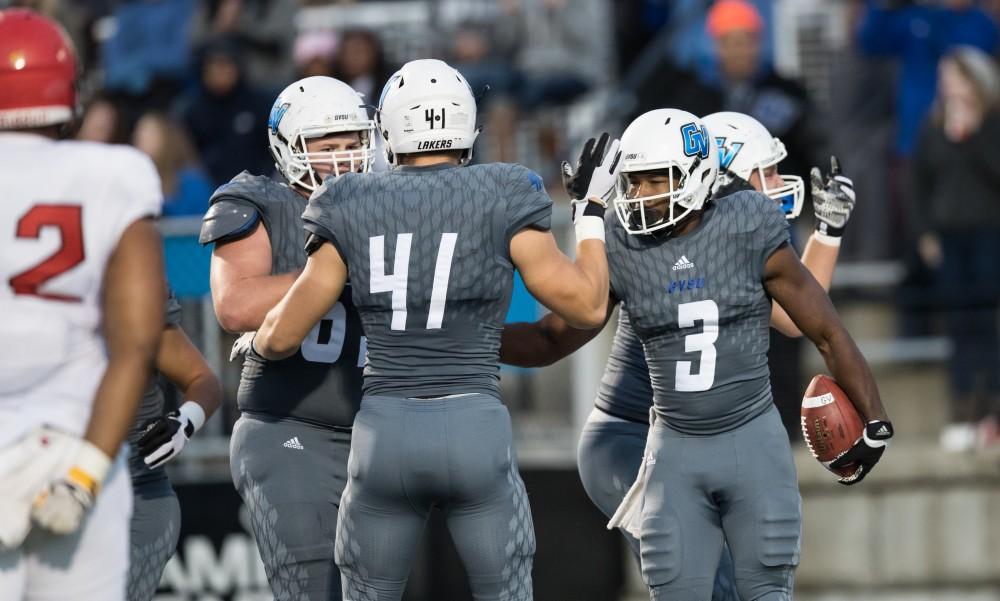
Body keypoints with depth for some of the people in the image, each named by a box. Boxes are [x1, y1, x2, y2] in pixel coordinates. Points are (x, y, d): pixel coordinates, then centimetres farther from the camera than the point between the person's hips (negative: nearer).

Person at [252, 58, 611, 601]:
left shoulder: (353, 208, 5)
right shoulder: (501, 200, -1)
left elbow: (282, 335, 7)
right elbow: (588, 306, 0)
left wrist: (256, 341, 32)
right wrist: (591, 212, 15)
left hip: (384, 435, 2)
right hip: (476, 433, -2)